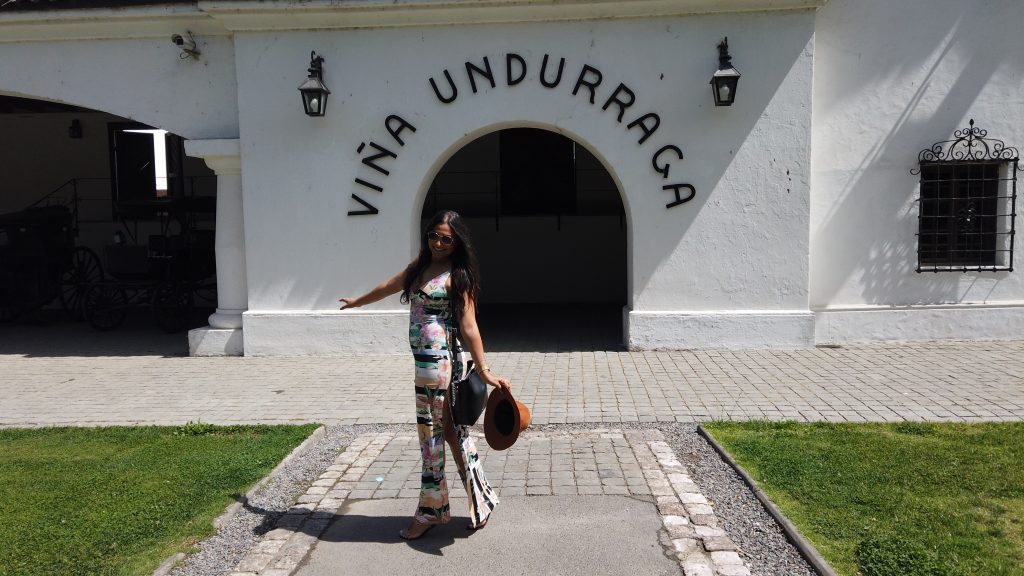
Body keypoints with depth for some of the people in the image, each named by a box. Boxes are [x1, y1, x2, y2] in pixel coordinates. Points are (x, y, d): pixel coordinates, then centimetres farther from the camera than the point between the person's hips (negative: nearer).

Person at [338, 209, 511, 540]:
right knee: (452, 431, 11)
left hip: (439, 361, -7)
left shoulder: (457, 276, -9)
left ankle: (430, 511, 15)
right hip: (424, 361, 7)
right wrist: (357, 302, 44)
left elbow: (469, 327, -13)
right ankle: (480, 499, 22)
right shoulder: (420, 267, 14)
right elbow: (389, 287, 30)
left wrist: (483, 370, -19)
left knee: (432, 433, 1)